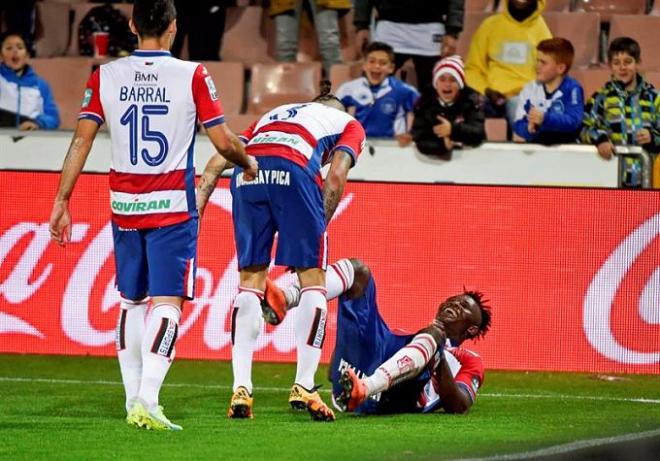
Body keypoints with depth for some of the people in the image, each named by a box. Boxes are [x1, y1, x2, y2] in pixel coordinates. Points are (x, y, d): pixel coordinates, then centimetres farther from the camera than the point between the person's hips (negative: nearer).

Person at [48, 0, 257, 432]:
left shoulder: (105, 76, 2)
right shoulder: (191, 75, -6)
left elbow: (81, 141, -1)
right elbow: (223, 141, -4)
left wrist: (61, 203, 4)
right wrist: (249, 162, 18)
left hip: (124, 205, 4)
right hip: (173, 207, -4)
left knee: (131, 302, 15)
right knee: (167, 302, -6)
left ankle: (134, 401, 16)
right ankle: (148, 398, -20)